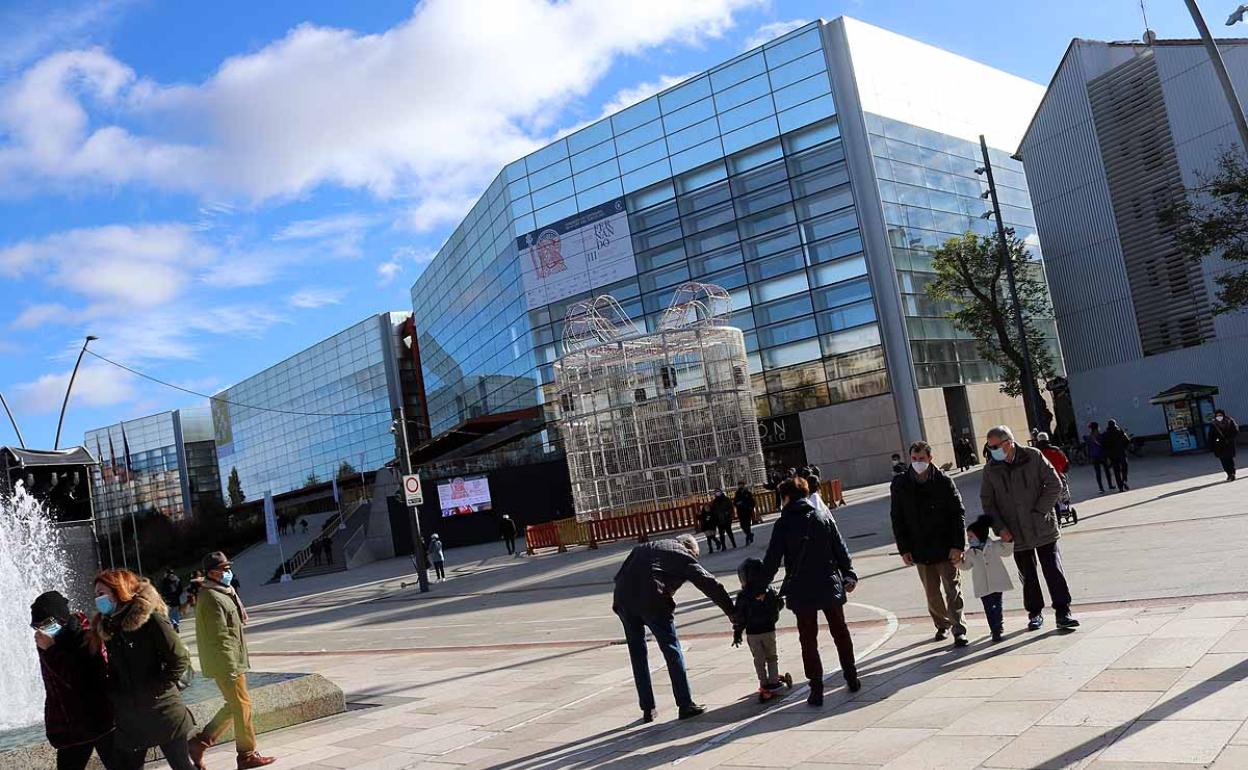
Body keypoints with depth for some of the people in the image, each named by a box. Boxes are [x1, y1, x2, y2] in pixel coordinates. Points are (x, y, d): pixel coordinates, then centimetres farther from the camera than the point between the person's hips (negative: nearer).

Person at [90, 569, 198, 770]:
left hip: (163, 714, -6)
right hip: (129, 720, 6)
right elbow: (114, 671, 14)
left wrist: (152, 691, -14)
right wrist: (114, 697, 0)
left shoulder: (149, 618, -12)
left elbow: (180, 659, -14)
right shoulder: (107, 627, 7)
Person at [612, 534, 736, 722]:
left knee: (637, 654, 16)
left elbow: (619, 576, 24)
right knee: (672, 652, 9)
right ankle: (685, 705, 13)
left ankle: (647, 709, 20)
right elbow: (710, 585, 13)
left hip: (623, 600, 5)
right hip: (652, 601, -5)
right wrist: (731, 612, 17)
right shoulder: (684, 556, 16)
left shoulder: (644, 547, 32)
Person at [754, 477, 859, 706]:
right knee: (840, 633, 19)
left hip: (801, 592, -3)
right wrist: (849, 575, 15)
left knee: (808, 640, 6)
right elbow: (841, 550, 4)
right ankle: (852, 679, 27)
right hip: (830, 587, 3)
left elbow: (772, 560, -8)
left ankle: (816, 690, 5)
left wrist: (760, 586, 0)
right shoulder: (824, 518, 1)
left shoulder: (783, 524, -8)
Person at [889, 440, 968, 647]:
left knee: (953, 590, 0)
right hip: (919, 550, 3)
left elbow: (958, 514, -6)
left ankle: (959, 630, 7)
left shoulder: (944, 481, -7)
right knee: (932, 592, 13)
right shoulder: (900, 485, -2)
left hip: (945, 548, -2)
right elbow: (897, 519, 2)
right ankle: (942, 625, 32)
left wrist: (957, 546, -12)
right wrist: (904, 549, -2)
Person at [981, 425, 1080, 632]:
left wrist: (1039, 511, -11)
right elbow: (987, 502, 5)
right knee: (1028, 576, 11)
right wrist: (1000, 528, -5)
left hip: (1043, 528, -2)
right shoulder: (991, 469, -1)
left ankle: (1063, 612, 8)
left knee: (1053, 570, -1)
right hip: (1016, 534, 2)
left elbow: (1055, 485, -5)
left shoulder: (1033, 456, -6)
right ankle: (1035, 613, 24)